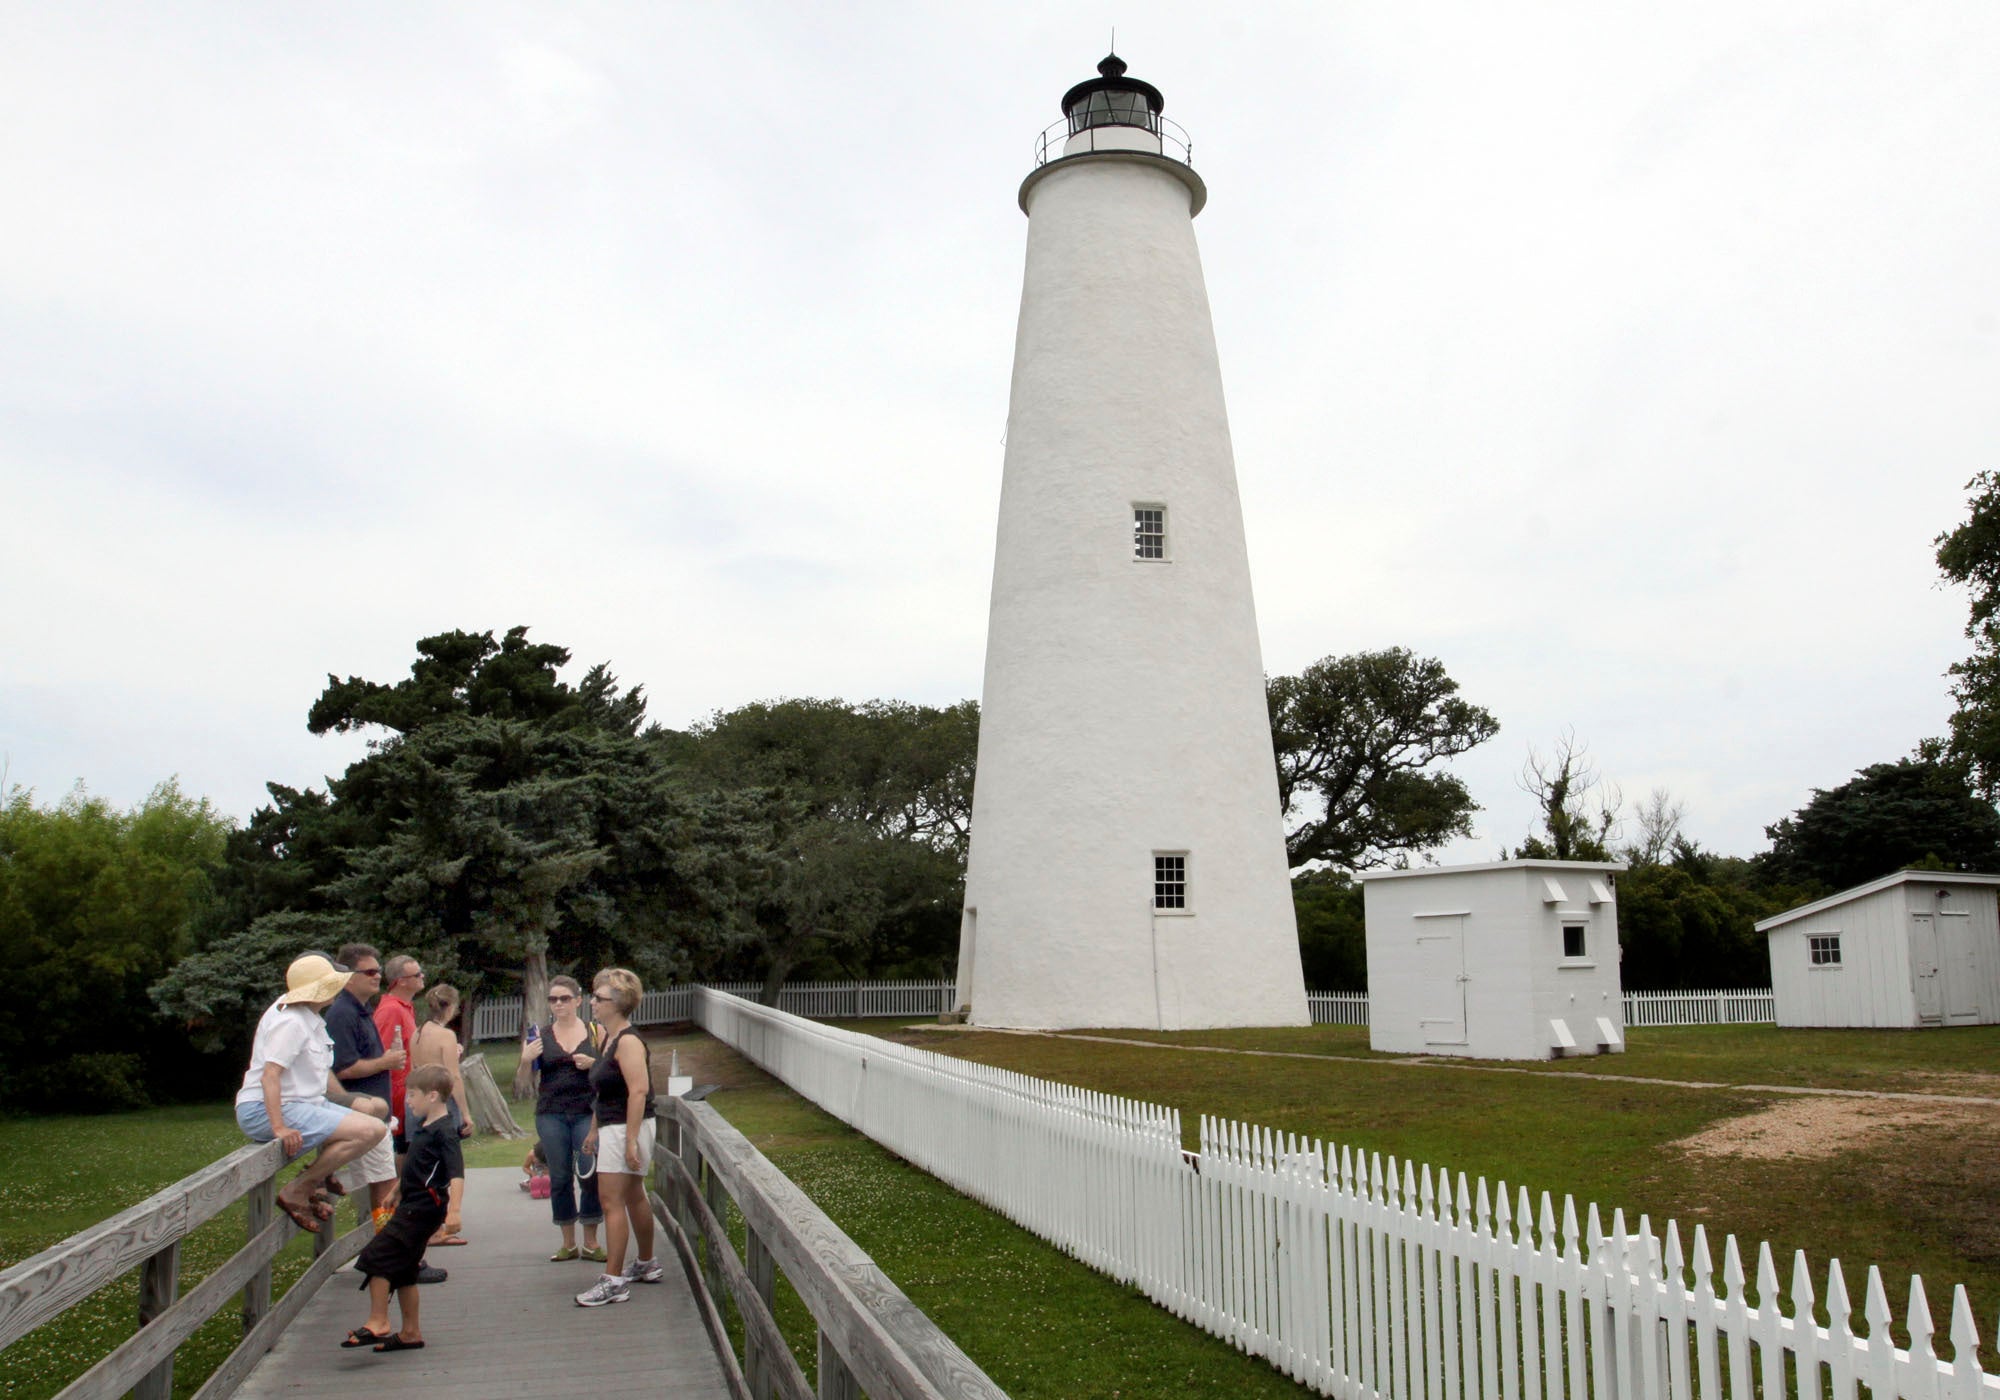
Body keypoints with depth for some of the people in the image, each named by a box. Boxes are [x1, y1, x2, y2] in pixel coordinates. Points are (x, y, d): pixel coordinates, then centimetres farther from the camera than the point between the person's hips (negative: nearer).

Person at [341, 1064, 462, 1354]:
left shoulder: (444, 1132, -18)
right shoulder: (423, 1126, 14)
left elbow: (457, 1172, -28)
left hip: (423, 1209, -10)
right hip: (412, 1207, 10)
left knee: (377, 1256, -11)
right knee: (403, 1270, 14)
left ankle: (377, 1322, -5)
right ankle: (411, 1332, 22)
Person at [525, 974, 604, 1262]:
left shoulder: (596, 1032, 6)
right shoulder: (540, 1035, 9)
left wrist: (593, 1064, -11)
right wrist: (527, 1058, -12)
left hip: (588, 1113, -2)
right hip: (551, 1115, 2)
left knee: (590, 1176, -8)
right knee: (560, 1179, 6)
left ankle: (591, 1243, 5)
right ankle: (568, 1243, 17)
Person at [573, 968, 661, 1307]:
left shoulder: (628, 1041, -18)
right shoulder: (609, 1039, 13)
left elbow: (638, 1091, -25)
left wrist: (631, 1140, -27)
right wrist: (595, 1131, 22)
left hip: (626, 1128, -10)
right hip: (612, 1129, 10)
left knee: (612, 1200, -9)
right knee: (633, 1197, 19)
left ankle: (614, 1280, -4)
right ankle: (646, 1264, 32)